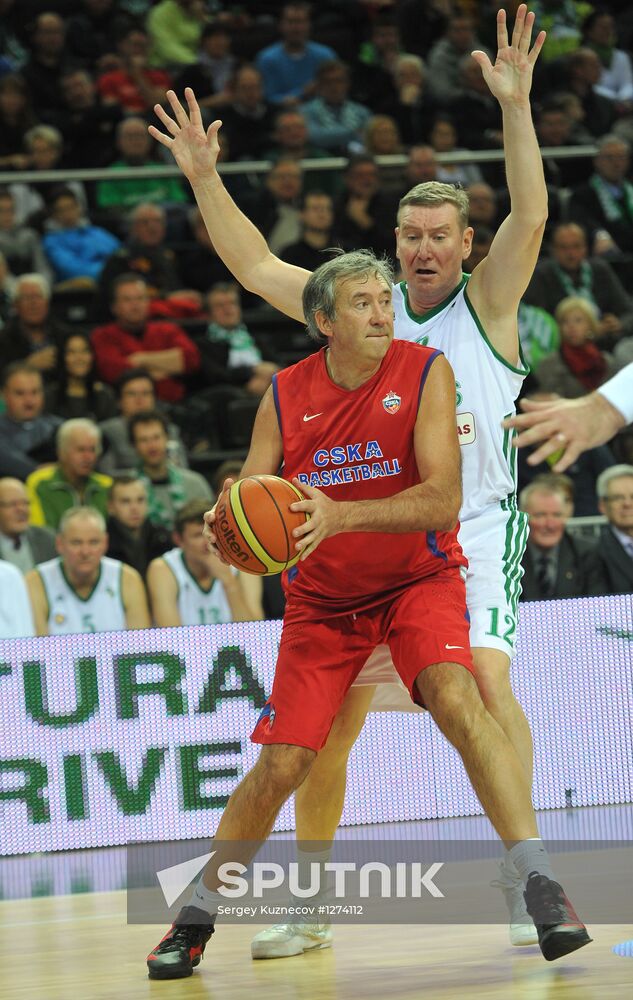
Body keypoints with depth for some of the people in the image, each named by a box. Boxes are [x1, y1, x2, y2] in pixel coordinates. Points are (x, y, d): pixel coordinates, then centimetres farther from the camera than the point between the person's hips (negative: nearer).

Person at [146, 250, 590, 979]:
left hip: (418, 578, -2)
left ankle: (539, 883, -28)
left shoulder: (425, 372, -15)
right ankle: (198, 914, 17)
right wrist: (226, 523, -28)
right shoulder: (286, 395, -7)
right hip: (322, 599, 2)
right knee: (281, 762, -2)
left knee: (457, 700, -29)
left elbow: (442, 501, -24)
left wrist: (339, 515, -38)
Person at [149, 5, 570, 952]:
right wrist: (205, 180, -1)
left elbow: (530, 217, -15)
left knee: (488, 677, -24)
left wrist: (515, 108, -26)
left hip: (476, 530, -4)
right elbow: (258, 268, 9)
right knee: (327, 716, 1)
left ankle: (524, 876, -17)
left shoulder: (488, 303, 0)